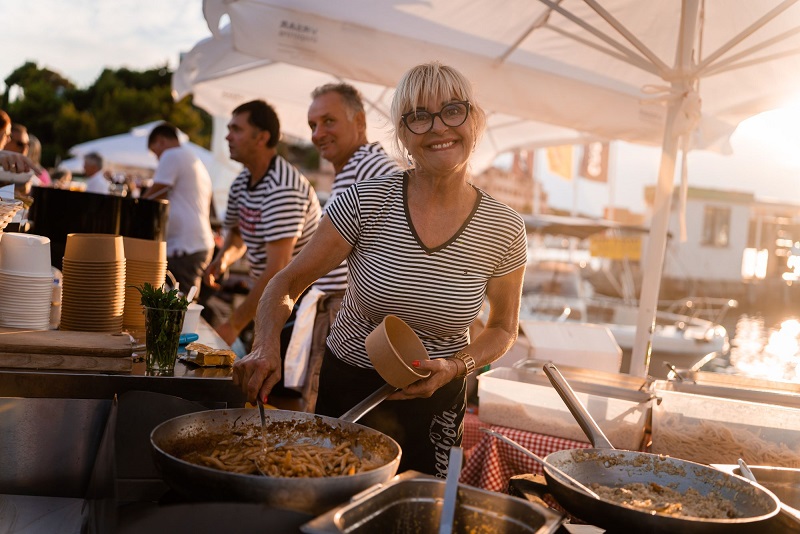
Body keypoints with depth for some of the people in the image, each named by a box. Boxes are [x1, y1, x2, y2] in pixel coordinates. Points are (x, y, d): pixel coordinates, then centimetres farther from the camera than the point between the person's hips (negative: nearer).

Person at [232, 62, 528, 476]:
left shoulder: (503, 230, -12)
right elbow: (286, 284, -8)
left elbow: (503, 327, 3)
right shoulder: (366, 203, -16)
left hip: (433, 404, 1)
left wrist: (455, 367, -15)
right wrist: (266, 348, -26)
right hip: (346, 390, 0)